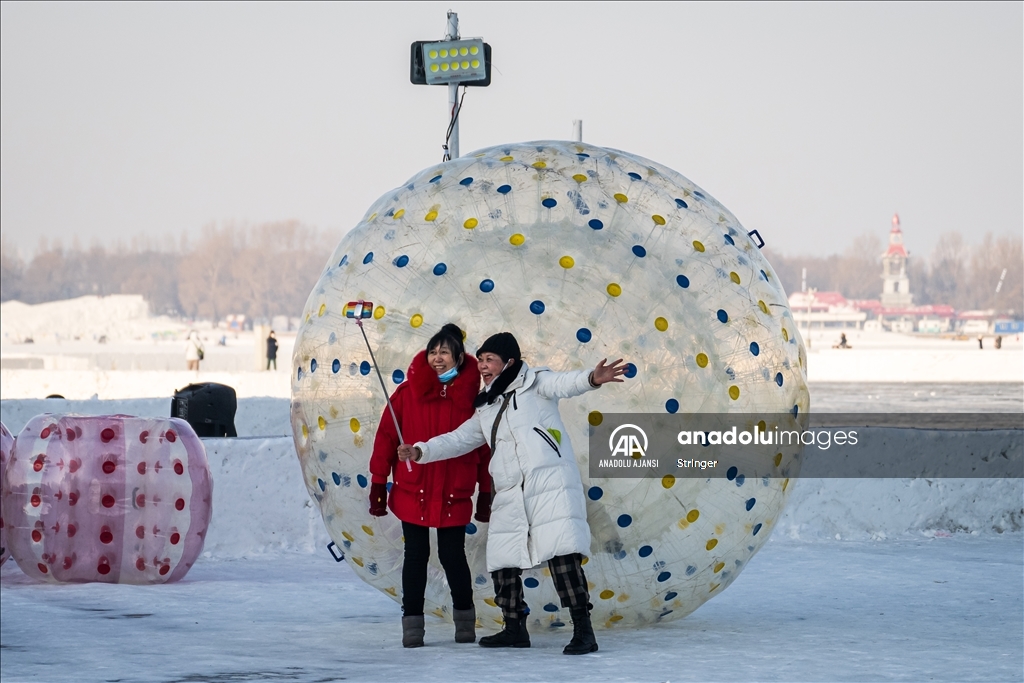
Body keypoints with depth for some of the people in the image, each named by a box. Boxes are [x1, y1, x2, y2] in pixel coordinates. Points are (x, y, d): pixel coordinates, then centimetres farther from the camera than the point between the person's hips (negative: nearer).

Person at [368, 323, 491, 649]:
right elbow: (386, 437, -2)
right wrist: (378, 485, -2)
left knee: (452, 555, 4)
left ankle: (465, 615, 25)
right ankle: (412, 622, 13)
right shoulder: (408, 392, -4)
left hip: (454, 495, 0)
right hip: (412, 491, 0)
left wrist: (485, 493, 4)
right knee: (416, 555, 5)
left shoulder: (472, 395, -3)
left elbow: (484, 447, 3)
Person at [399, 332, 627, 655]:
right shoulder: (487, 409, 22)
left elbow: (563, 383, -16)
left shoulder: (534, 383, 3)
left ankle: (583, 630, -17)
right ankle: (515, 628, 26)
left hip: (550, 482, -8)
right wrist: (420, 451, 9)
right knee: (502, 558, 10)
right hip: (510, 495, 8)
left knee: (562, 552, -17)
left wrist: (592, 378, -38)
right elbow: (458, 439, 23)